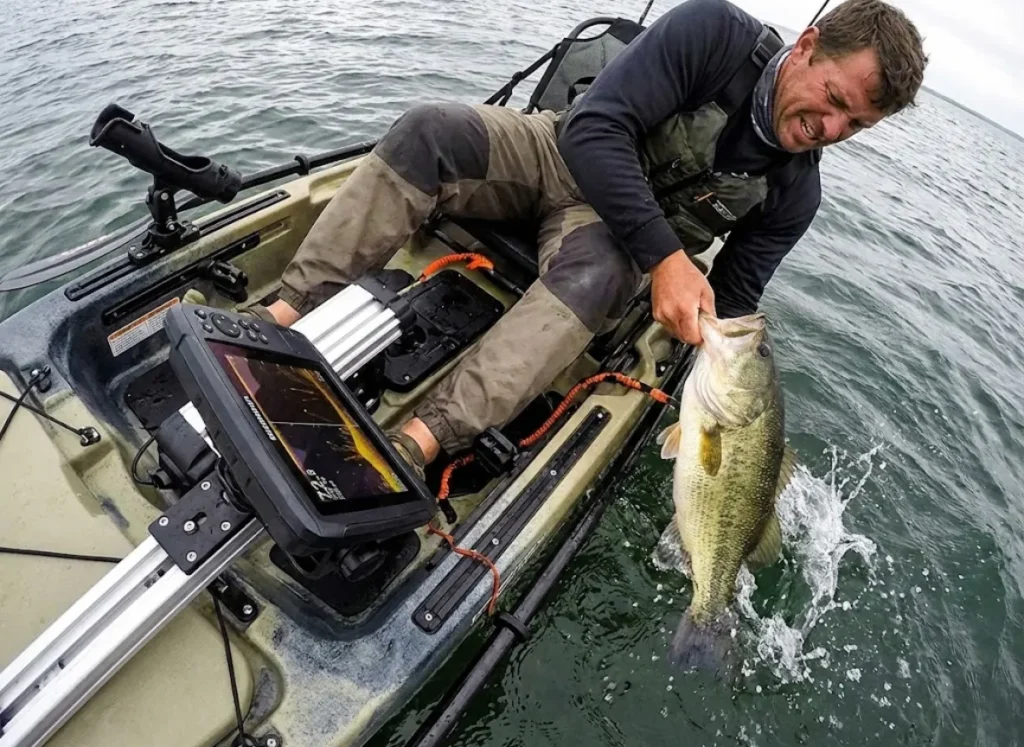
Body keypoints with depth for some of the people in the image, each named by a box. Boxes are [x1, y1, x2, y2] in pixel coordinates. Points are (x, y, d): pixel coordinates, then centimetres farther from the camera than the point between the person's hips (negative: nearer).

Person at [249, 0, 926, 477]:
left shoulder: (795, 193, -4)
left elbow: (733, 299, 2)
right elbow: (597, 128, -24)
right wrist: (667, 256, -31)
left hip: (619, 246, 1)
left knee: (597, 271, -38)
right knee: (432, 130, -26)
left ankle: (417, 445, -45)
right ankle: (282, 316, -22)